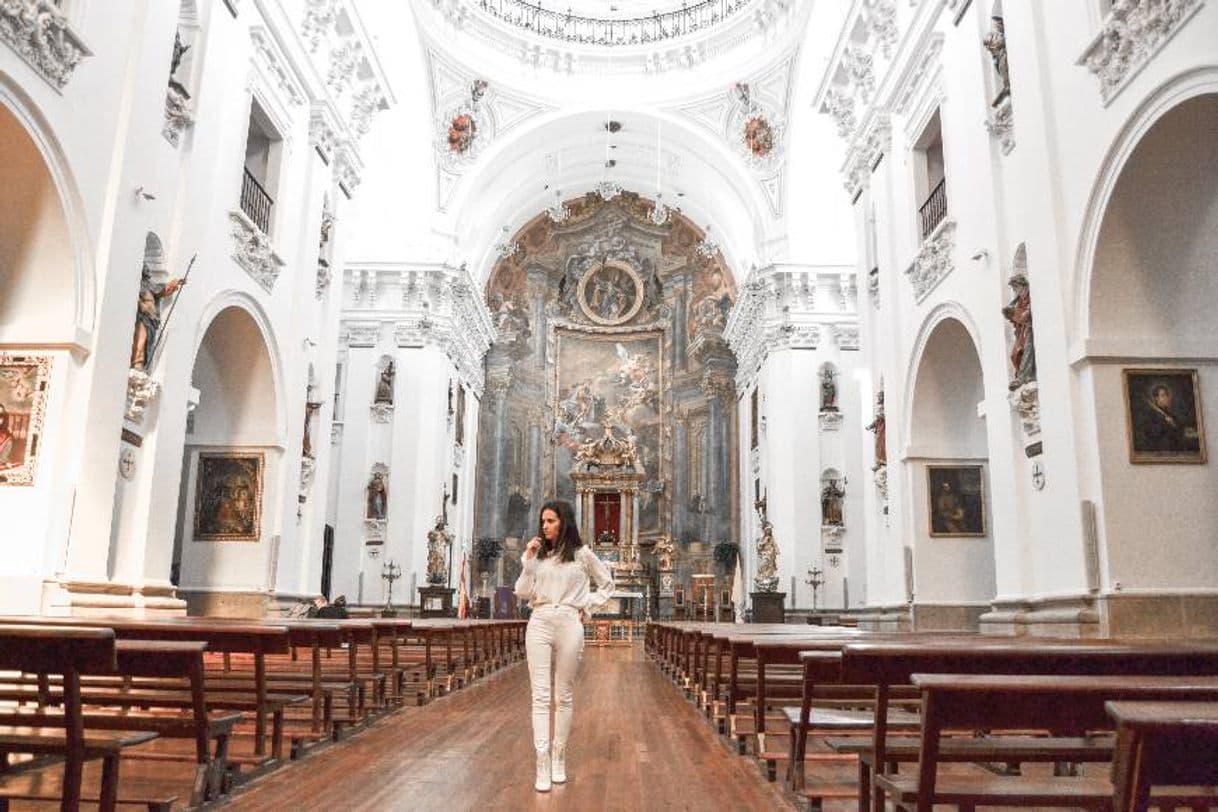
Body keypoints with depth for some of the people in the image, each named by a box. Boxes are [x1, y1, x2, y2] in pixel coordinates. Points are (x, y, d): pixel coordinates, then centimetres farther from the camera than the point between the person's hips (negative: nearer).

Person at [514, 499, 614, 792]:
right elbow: (521, 593, 3)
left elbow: (607, 584, 15)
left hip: (569, 625, -1)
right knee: (540, 695, -5)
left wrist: (586, 605, 3)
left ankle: (559, 759, 18)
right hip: (539, 624, 1)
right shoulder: (536, 554, 10)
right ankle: (542, 763, -5)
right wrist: (528, 560, -5)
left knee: (564, 696, 6)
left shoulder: (582, 554, 4)